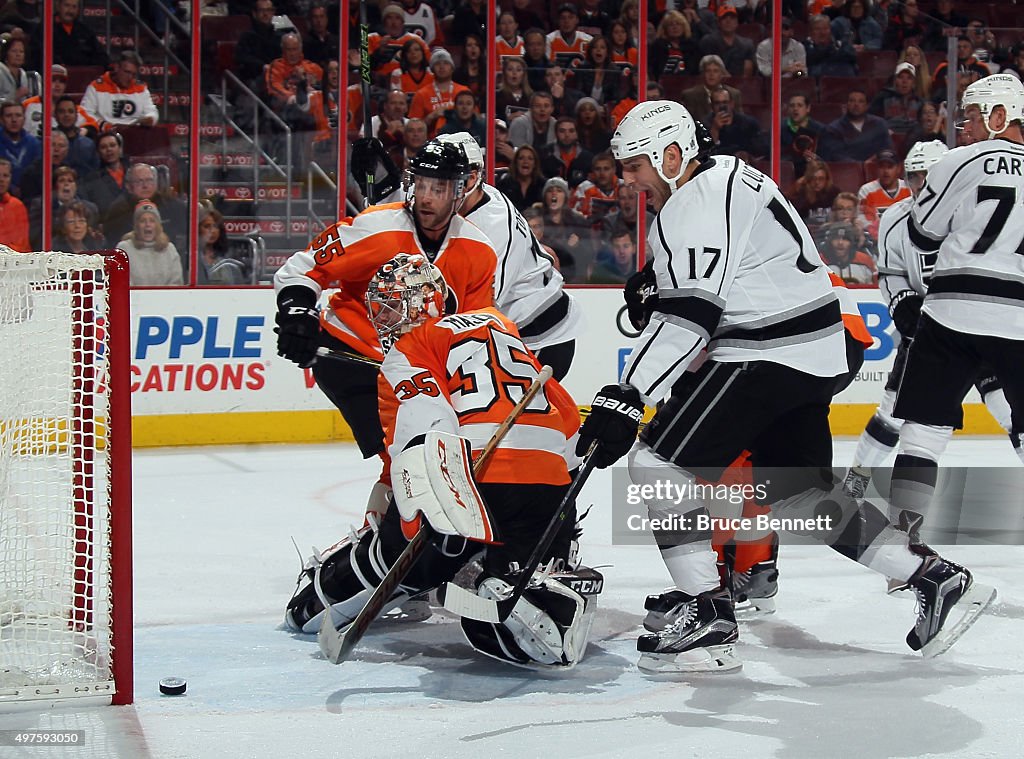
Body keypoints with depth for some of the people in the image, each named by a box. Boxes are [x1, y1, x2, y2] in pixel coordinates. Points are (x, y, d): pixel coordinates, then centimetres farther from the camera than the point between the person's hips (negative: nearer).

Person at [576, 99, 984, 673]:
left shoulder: (699, 204, -16)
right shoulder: (725, 175, 15)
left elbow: (691, 313, -26)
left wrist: (625, 399, -31)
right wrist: (657, 298, 12)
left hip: (770, 358, -11)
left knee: (658, 462, -11)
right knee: (803, 490, 20)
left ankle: (709, 616, -11)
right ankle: (930, 576, 24)